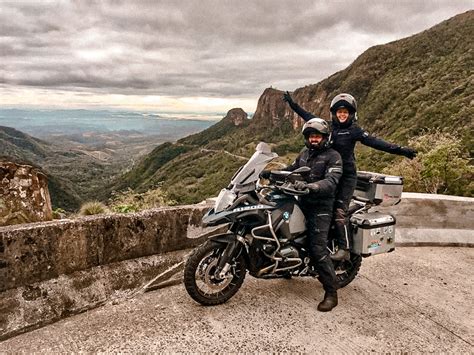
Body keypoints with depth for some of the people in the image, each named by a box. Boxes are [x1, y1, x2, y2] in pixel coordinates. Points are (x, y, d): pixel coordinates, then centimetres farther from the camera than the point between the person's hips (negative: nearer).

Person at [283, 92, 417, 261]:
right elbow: (309, 117, 21)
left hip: (346, 176, -5)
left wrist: (400, 150, -23)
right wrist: (293, 104, 26)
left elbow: (374, 142, -12)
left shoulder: (354, 130, -3)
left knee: (339, 211, -13)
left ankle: (344, 249, -10)